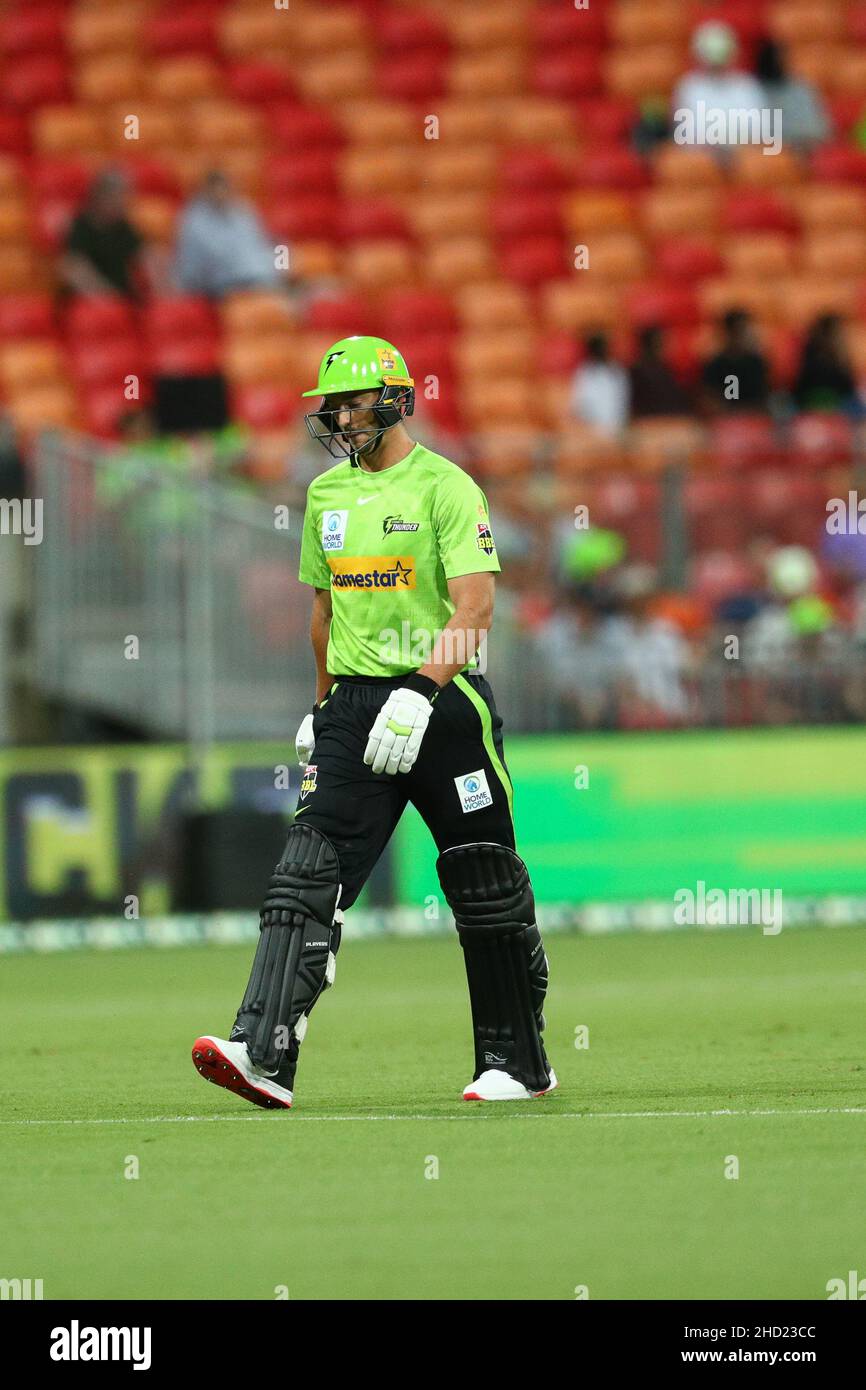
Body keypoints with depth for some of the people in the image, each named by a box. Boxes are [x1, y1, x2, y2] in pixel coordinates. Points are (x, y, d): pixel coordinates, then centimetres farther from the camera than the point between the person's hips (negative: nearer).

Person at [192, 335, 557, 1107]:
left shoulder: (445, 487, -9)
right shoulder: (327, 494, 12)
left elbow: (473, 609, -18)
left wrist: (418, 696, -28)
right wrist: (326, 703, 23)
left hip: (443, 698, -5)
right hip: (356, 699, 5)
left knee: (486, 887, 4)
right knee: (309, 873, -10)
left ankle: (519, 1064, 18)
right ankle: (264, 1055, -21)